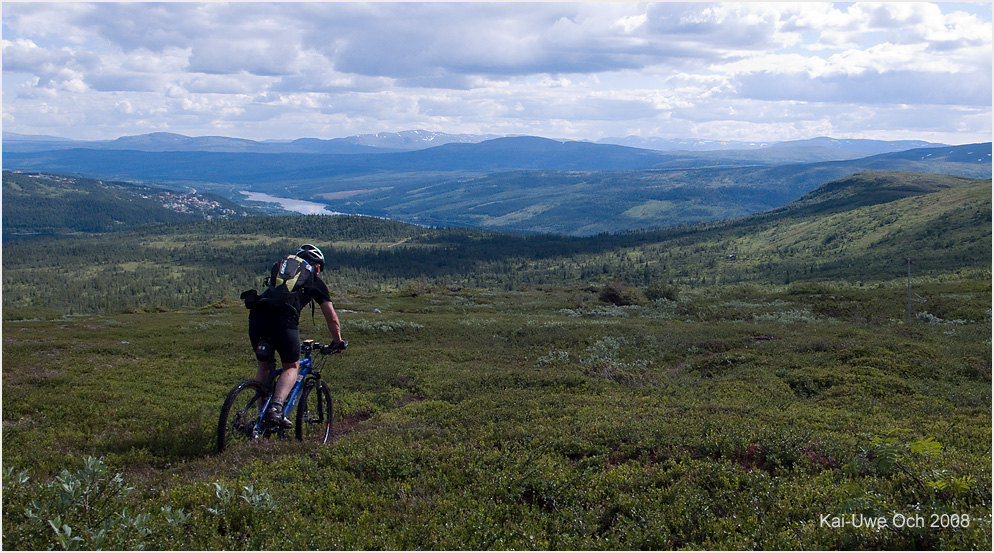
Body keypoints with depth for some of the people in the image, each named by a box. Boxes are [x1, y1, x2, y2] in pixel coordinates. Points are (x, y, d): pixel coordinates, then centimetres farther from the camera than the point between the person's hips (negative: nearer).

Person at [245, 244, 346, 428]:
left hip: (256, 316, 4)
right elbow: (332, 319, 24)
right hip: (283, 320, -4)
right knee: (292, 366, 14)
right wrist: (338, 341, 40)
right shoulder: (315, 280, 21)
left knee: (265, 365, 23)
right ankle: (276, 408, -6)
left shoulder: (279, 266, 32)